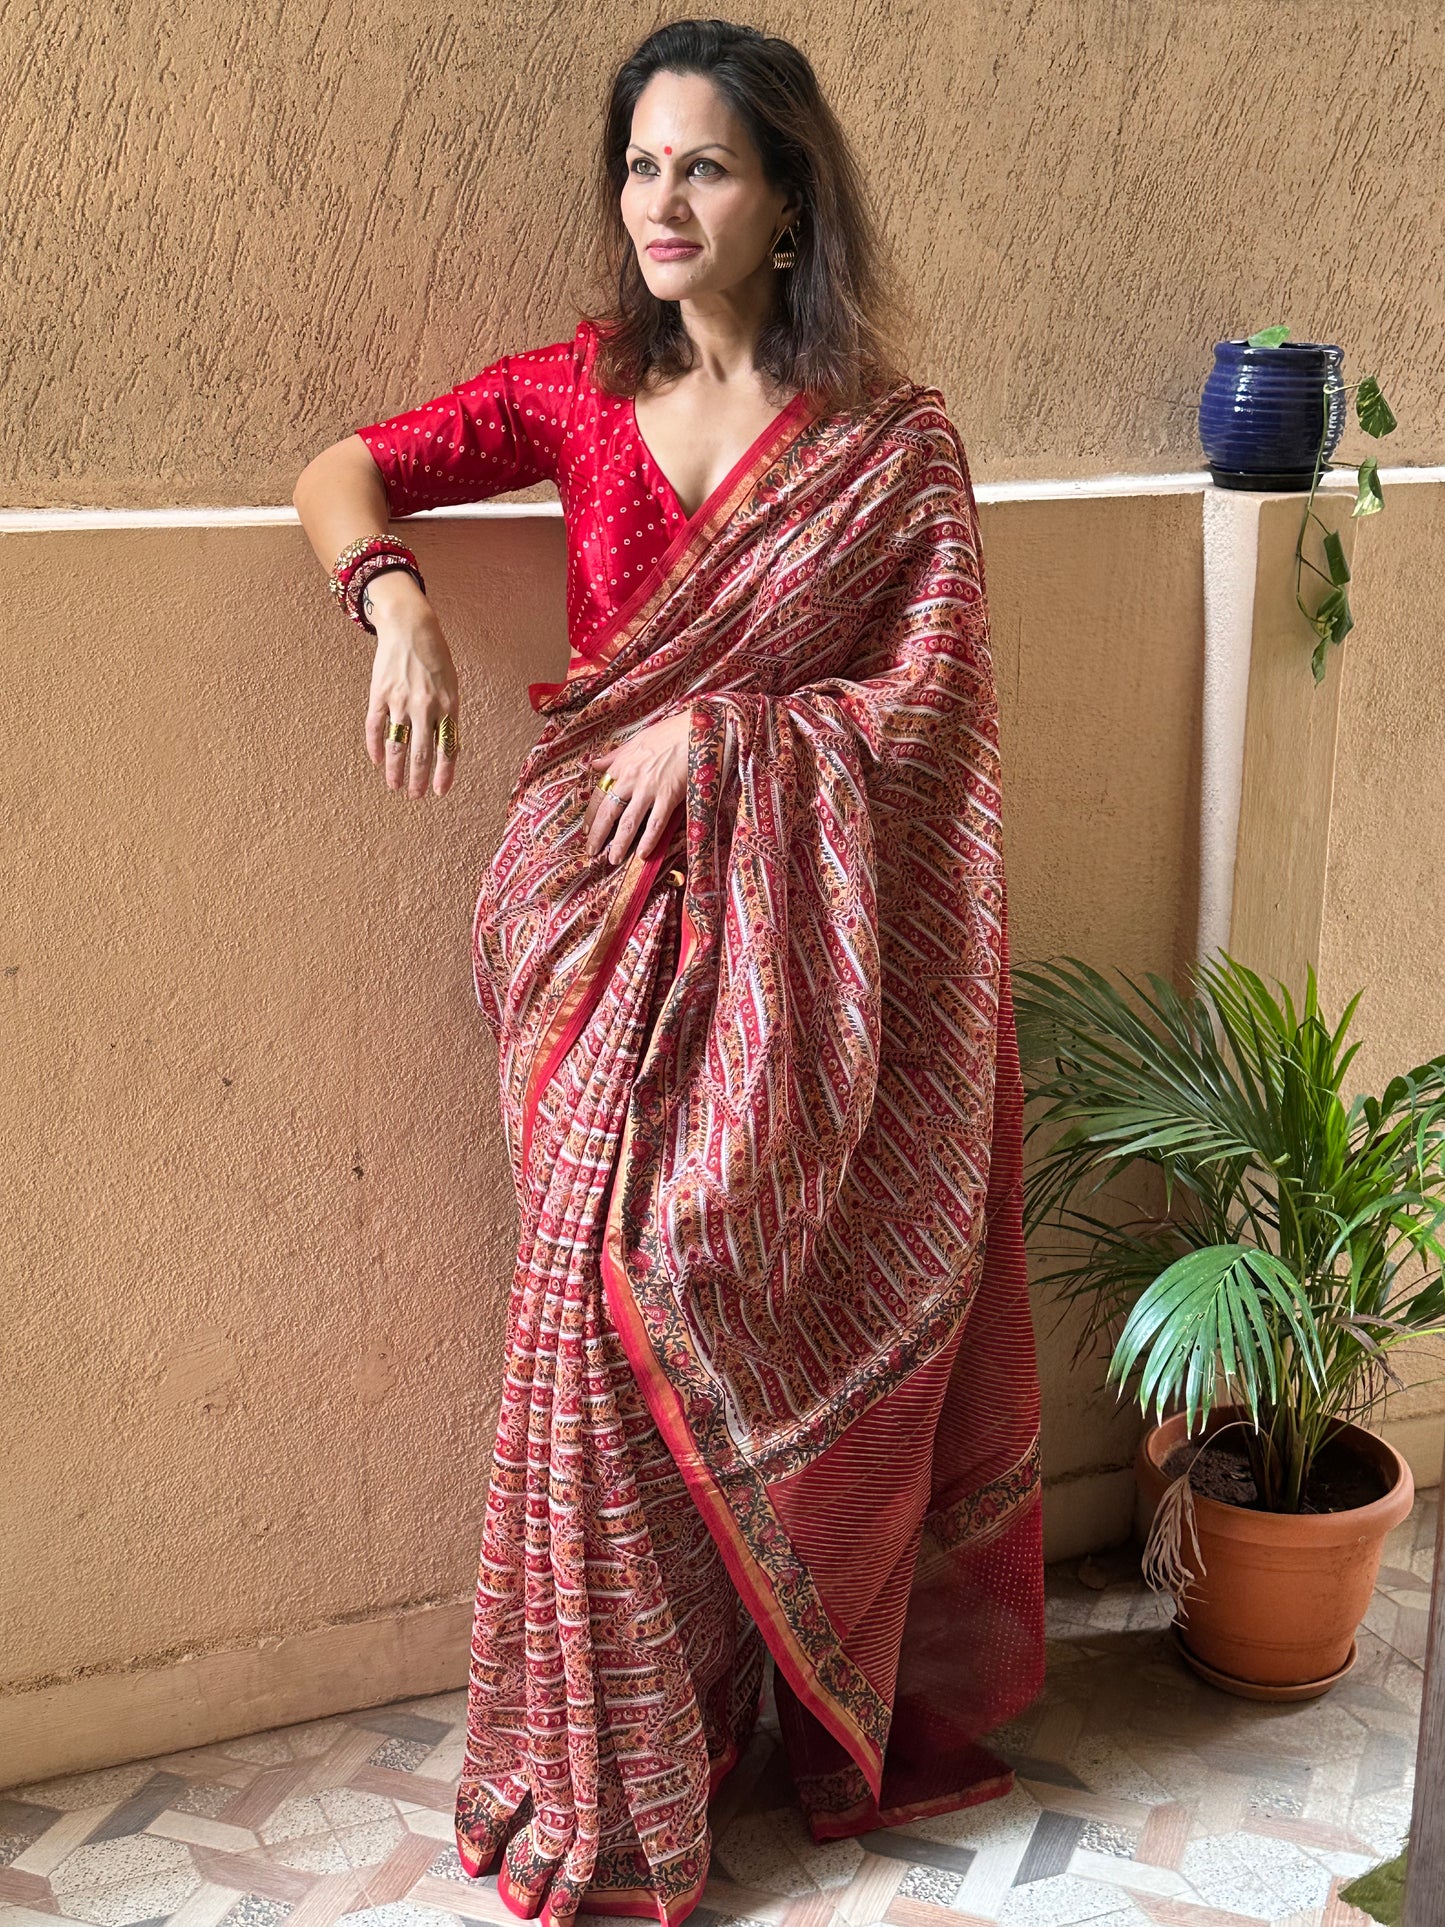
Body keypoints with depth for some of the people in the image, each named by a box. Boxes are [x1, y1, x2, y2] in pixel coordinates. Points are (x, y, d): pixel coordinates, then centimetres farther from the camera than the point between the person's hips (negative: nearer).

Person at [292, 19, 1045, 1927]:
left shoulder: (893, 444, -2)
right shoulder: (582, 390, 6)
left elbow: (926, 712, -5)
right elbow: (345, 469, 10)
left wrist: (715, 730, -14)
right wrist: (397, 598, -10)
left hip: (793, 946, -2)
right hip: (606, 924, 2)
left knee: (781, 1326, 3)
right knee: (615, 1311, -1)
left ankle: (858, 1711, 29)